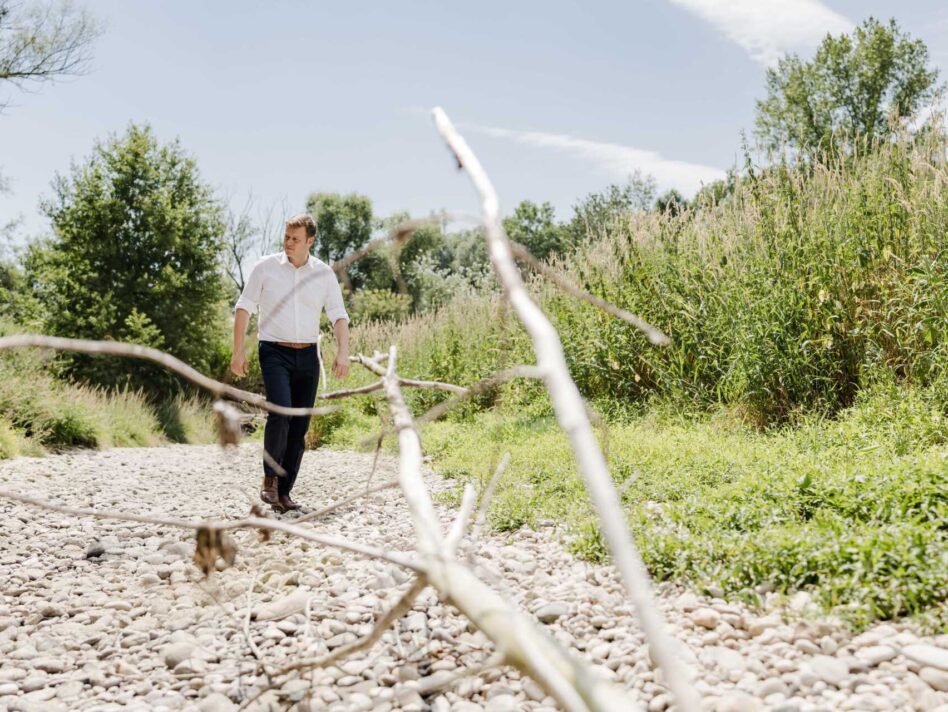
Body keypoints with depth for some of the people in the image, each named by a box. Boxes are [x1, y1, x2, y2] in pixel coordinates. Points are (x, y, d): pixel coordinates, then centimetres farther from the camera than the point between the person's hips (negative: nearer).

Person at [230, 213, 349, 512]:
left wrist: (343, 352, -13)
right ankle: (269, 478, -5)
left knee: (299, 427, 3)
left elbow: (339, 316, 2)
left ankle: (284, 492, 13)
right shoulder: (266, 267, 1)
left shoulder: (324, 273, 4)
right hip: (274, 352, -2)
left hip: (308, 355, 3)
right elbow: (243, 308, 4)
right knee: (280, 411, -23)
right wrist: (238, 351, -2)